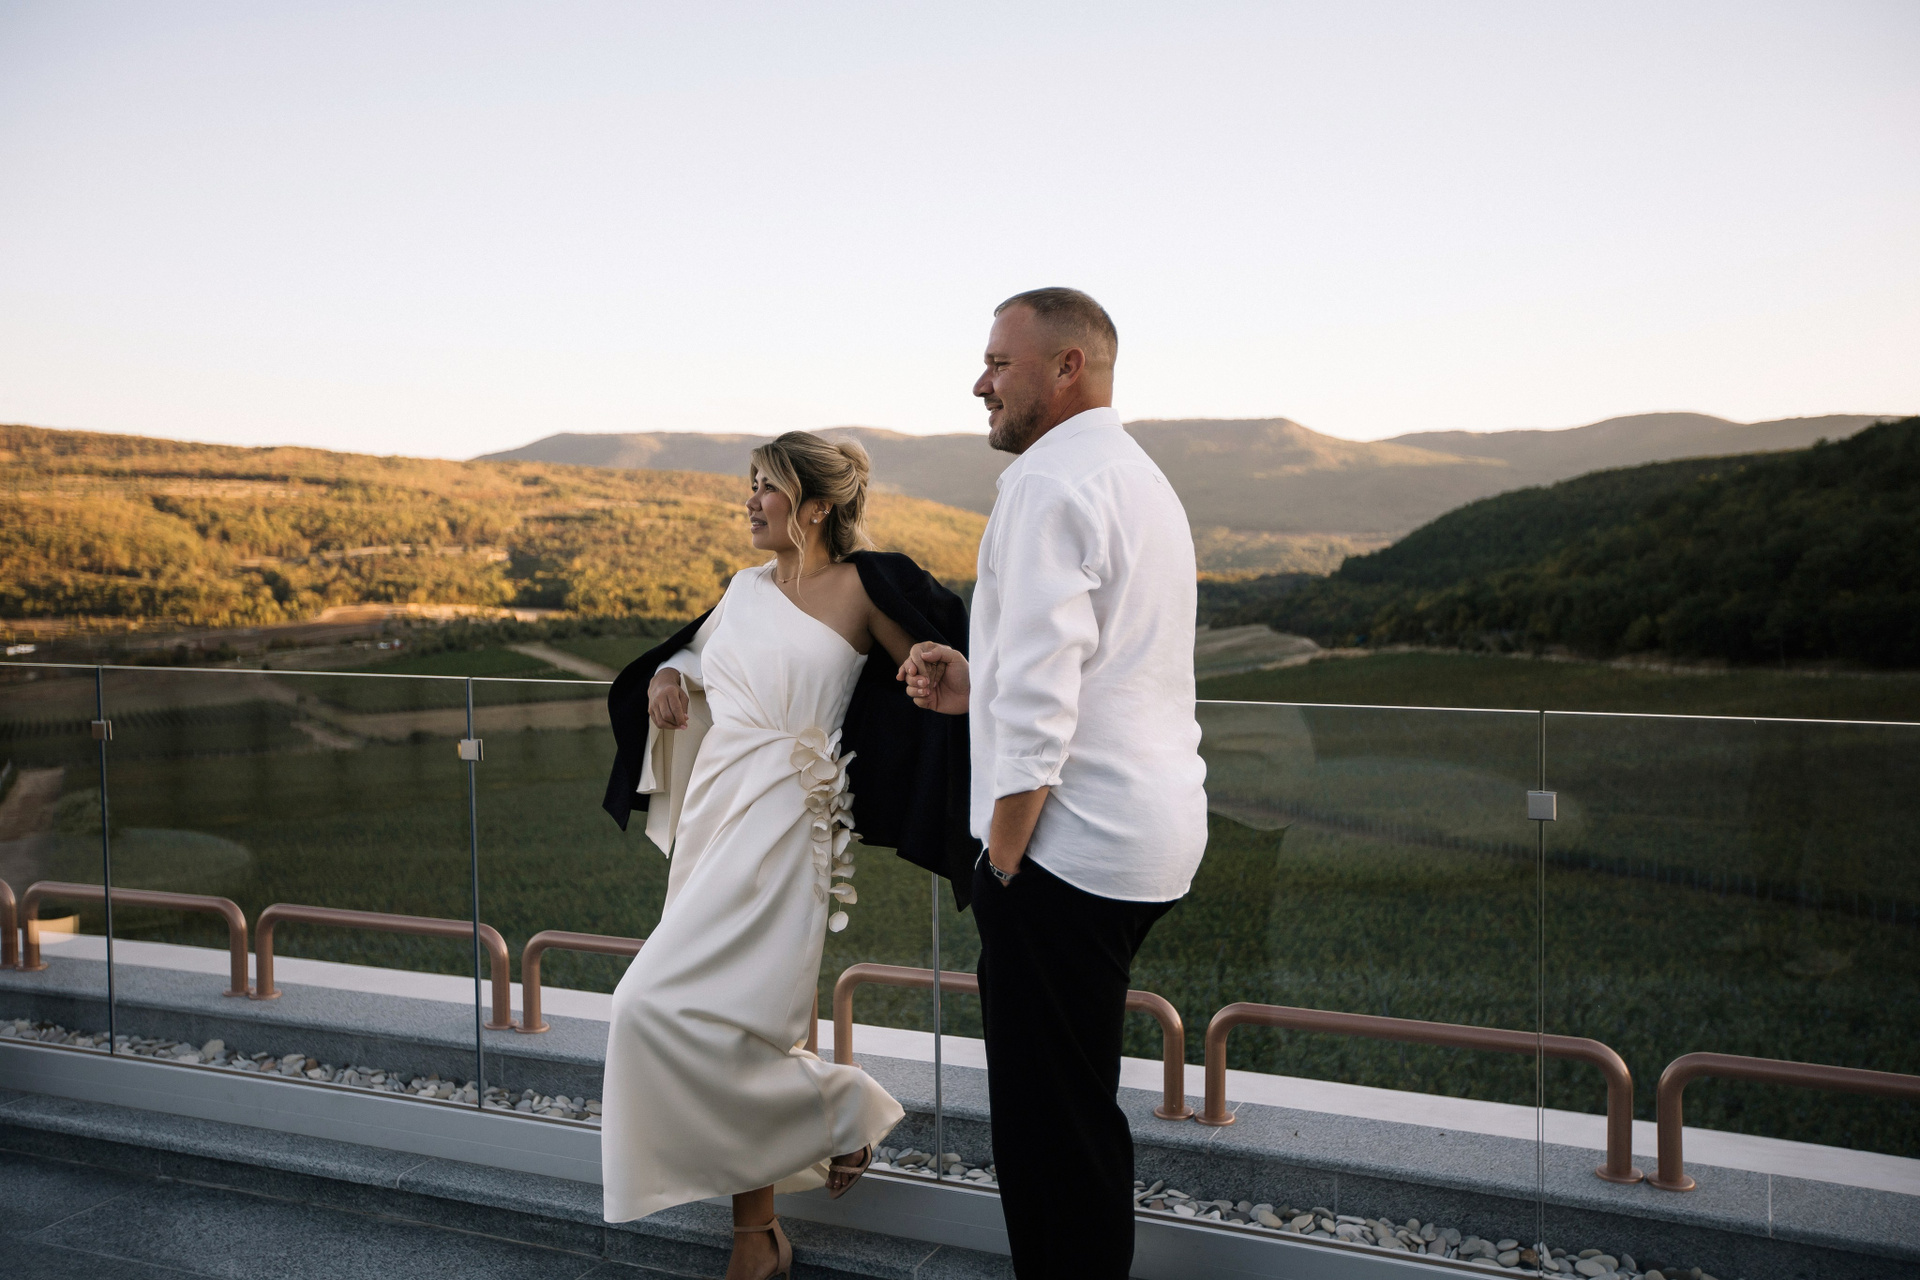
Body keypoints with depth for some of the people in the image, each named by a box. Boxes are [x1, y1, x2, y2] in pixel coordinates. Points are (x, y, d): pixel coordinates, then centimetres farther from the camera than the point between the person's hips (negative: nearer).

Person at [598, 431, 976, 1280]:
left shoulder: (860, 588, -5)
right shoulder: (747, 588, 13)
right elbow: (696, 650, 30)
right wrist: (668, 675, 11)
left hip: (779, 830, -7)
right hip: (715, 818, 7)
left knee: (663, 1007, -14)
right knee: (731, 1032, 10)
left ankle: (837, 1110, 7)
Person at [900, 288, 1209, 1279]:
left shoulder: (1048, 478, -12)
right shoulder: (1144, 481, 20)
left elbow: (1042, 701, -20)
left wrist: (1002, 860, -13)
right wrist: (978, 691, 17)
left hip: (1071, 841, -10)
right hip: (1153, 833, 10)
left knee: (1048, 1120, 0)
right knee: (1081, 1102, 20)